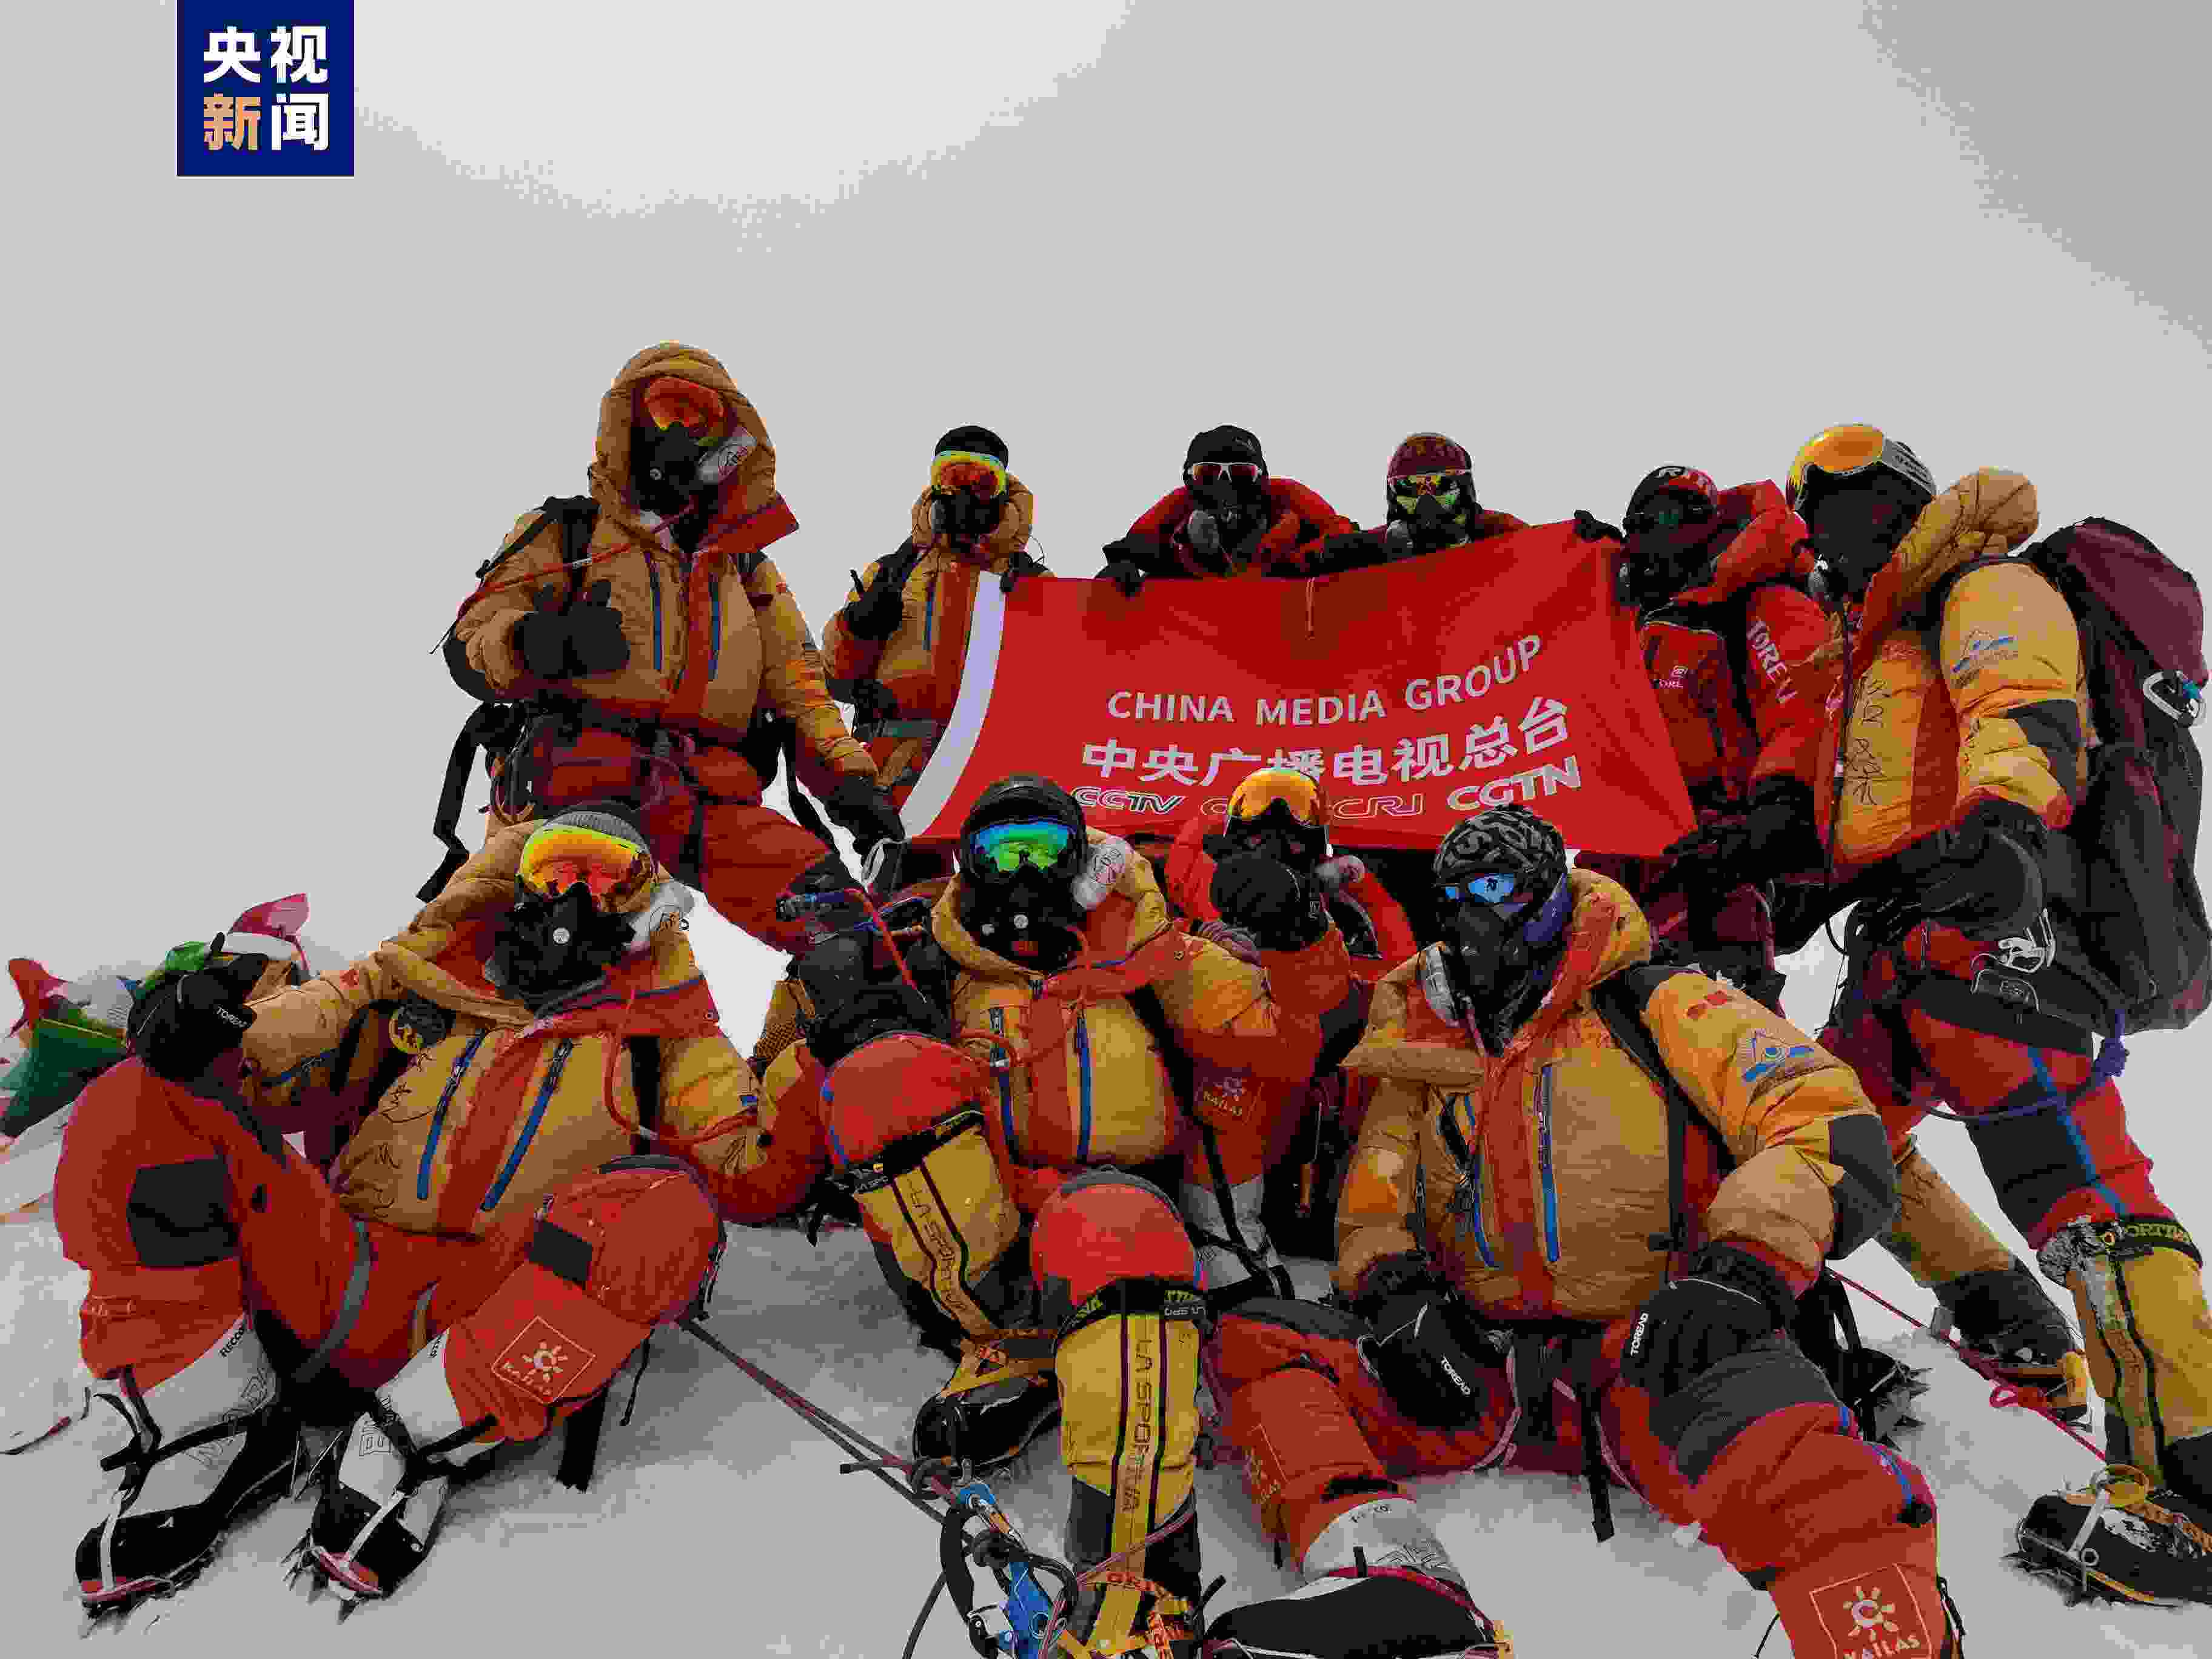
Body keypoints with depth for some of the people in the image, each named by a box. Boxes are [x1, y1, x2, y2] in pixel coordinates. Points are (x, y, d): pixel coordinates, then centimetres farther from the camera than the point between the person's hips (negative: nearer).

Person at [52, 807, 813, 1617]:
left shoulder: (659, 1035, 17)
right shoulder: (427, 981, 22)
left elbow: (757, 1179, 7)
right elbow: (266, 1065, 18)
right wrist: (196, 1036, -3)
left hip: (508, 1316, -2)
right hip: (347, 1284, 2)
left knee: (669, 1205, -33)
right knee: (134, 1108, -14)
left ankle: (413, 1446, -22)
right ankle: (217, 1427, -12)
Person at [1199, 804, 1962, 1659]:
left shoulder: (1649, 1006, 5)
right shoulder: (1429, 1055, 19)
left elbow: (1833, 1129, -5)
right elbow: (1372, 1202, 19)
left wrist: (1742, 1268, -21)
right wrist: (1392, 1288, -4)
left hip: (1648, 1354, -4)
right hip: (1481, 1371, 5)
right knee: (1258, 1339, -16)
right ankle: (1395, 1583, -35)